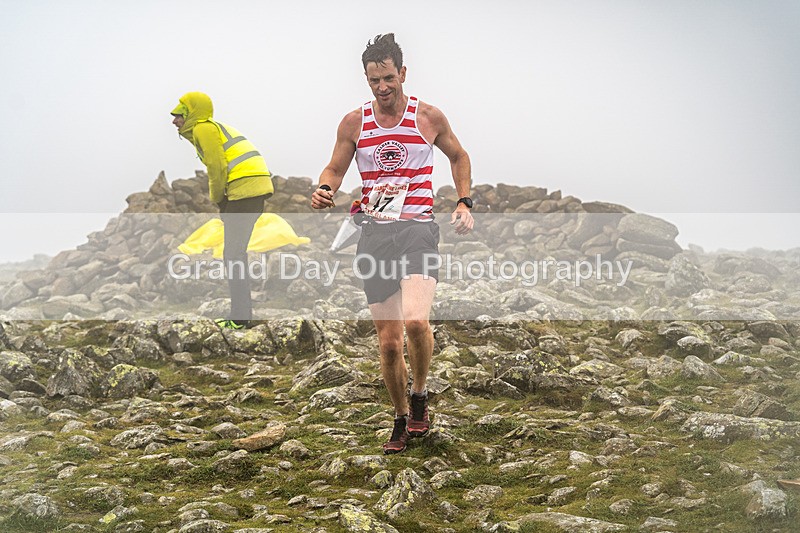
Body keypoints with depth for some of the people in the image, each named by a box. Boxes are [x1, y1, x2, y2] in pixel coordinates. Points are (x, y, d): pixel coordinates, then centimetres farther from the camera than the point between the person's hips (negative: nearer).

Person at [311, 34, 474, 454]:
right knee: (388, 340, 3)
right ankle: (401, 419, 22)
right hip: (374, 233, 2)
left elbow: (458, 156, 18)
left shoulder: (429, 117, 3)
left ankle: (419, 396, 2)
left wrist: (464, 203, 7)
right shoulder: (354, 123, 6)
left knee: (415, 321, -25)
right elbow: (335, 168, 12)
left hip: (418, 229, -2)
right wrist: (324, 189, -11)